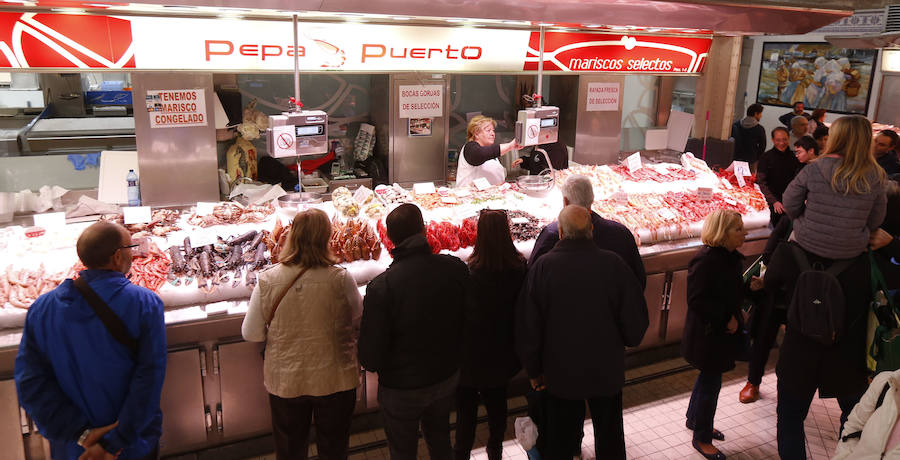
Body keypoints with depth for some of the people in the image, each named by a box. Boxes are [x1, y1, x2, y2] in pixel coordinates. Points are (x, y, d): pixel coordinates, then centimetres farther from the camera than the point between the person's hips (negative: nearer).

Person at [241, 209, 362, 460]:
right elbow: (360, 324, -6)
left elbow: (251, 334, -7)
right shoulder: (340, 279, -20)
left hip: (285, 382, 1)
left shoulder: (267, 280, -16)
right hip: (334, 380, -1)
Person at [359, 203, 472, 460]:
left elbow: (370, 358, -23)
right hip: (448, 377, 4)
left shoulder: (381, 287, -30)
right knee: (440, 439, 30)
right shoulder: (455, 268, -18)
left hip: (402, 389, -4)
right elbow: (469, 317, -3)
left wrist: (370, 363, 1)